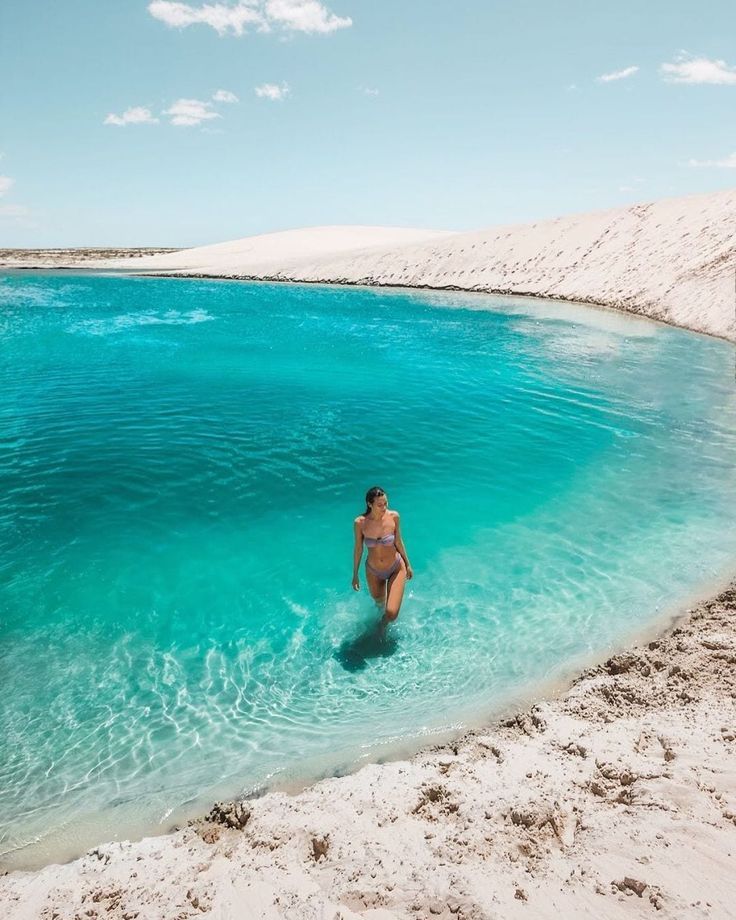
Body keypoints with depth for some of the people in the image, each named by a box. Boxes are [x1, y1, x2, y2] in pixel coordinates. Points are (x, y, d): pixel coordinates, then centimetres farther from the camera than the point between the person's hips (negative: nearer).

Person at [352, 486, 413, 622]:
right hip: (373, 571, 1)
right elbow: (358, 549, -6)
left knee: (391, 614, -10)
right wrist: (355, 575, 2)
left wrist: (408, 565, 6)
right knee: (379, 603, 26)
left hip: (396, 568, -1)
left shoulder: (393, 516, -19)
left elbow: (398, 542, -4)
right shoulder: (360, 522, -20)